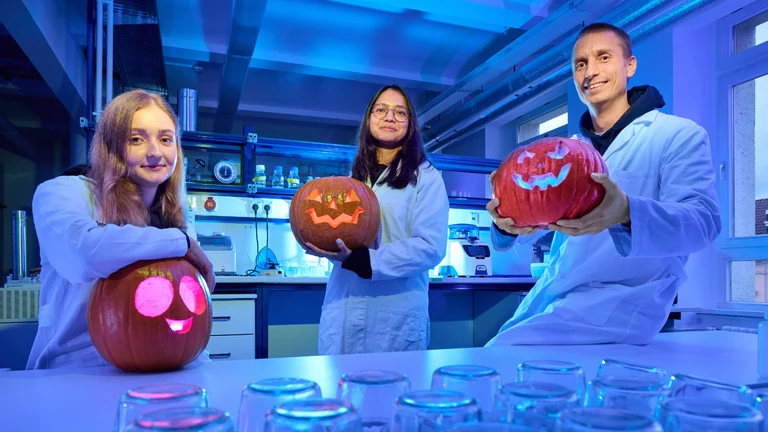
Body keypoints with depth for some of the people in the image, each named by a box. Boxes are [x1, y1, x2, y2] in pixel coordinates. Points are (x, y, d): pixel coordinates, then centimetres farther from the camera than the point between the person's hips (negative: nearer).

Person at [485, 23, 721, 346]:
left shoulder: (679, 135, -2)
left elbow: (703, 221, -16)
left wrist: (627, 213, -38)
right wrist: (507, 219, -20)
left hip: (621, 300, -6)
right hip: (549, 296, 6)